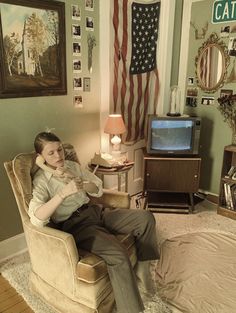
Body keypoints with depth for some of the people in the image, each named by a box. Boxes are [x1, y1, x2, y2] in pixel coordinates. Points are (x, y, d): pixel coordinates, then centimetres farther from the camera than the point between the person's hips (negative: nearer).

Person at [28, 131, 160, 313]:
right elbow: (37, 218, -24)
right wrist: (64, 192, -33)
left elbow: (98, 190, 9)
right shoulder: (41, 180, -7)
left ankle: (143, 266, 7)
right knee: (118, 255, -30)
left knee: (145, 217, -10)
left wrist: (76, 181, -9)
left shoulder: (73, 166, 11)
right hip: (75, 224, -6)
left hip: (95, 212, 7)